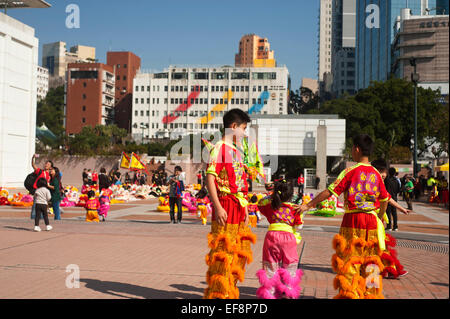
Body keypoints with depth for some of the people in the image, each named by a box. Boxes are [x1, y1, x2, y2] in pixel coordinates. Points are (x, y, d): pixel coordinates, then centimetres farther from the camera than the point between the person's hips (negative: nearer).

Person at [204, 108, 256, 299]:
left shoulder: (237, 152, 18)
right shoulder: (219, 148, -9)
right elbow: (210, 178, -15)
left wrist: (245, 208, 17)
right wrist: (218, 207, -21)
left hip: (238, 207, 9)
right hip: (225, 207, -9)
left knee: (240, 252, 14)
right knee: (222, 252, -6)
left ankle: (229, 291, 25)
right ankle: (217, 293, 3)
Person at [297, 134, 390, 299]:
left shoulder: (351, 171, -9)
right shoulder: (376, 174, 6)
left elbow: (329, 192, -12)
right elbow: (385, 200, 13)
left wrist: (308, 205, -5)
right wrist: (379, 218, 30)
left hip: (353, 219, -4)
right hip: (371, 220, 5)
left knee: (349, 260, 2)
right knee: (370, 261, 13)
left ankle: (349, 294, 0)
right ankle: (371, 294, 19)